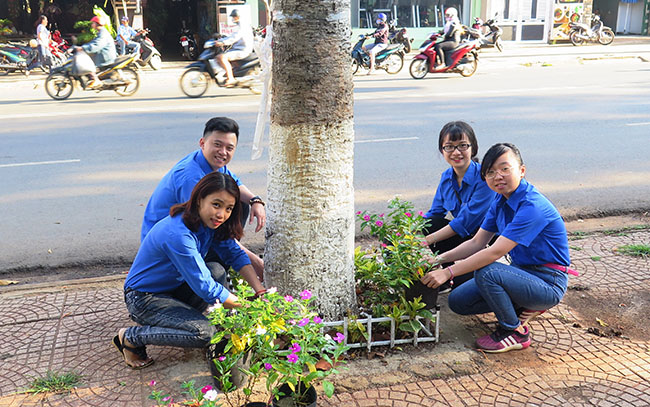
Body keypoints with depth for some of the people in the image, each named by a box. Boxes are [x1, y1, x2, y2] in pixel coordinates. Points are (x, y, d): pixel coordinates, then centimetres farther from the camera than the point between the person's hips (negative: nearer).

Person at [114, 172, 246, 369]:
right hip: (144, 298, -8)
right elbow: (204, 287, -31)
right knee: (204, 333, -24)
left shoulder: (209, 223, -8)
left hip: (175, 287, 8)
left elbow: (236, 254, 2)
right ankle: (129, 337, -6)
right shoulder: (178, 234, -33)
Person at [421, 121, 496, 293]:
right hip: (466, 235, 7)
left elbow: (465, 223, -25)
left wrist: (427, 240, -27)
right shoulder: (446, 177, 2)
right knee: (429, 223, -17)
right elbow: (434, 213, 4)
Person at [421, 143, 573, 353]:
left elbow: (495, 252, -31)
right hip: (522, 273, 8)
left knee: (486, 272, -32)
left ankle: (516, 332, -9)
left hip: (548, 284, -8)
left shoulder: (533, 206, -26)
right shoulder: (500, 202, 2)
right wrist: (440, 259, -9)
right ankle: (523, 307, 12)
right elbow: (477, 243, 4)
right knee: (458, 301, -1)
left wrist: (449, 272, -31)